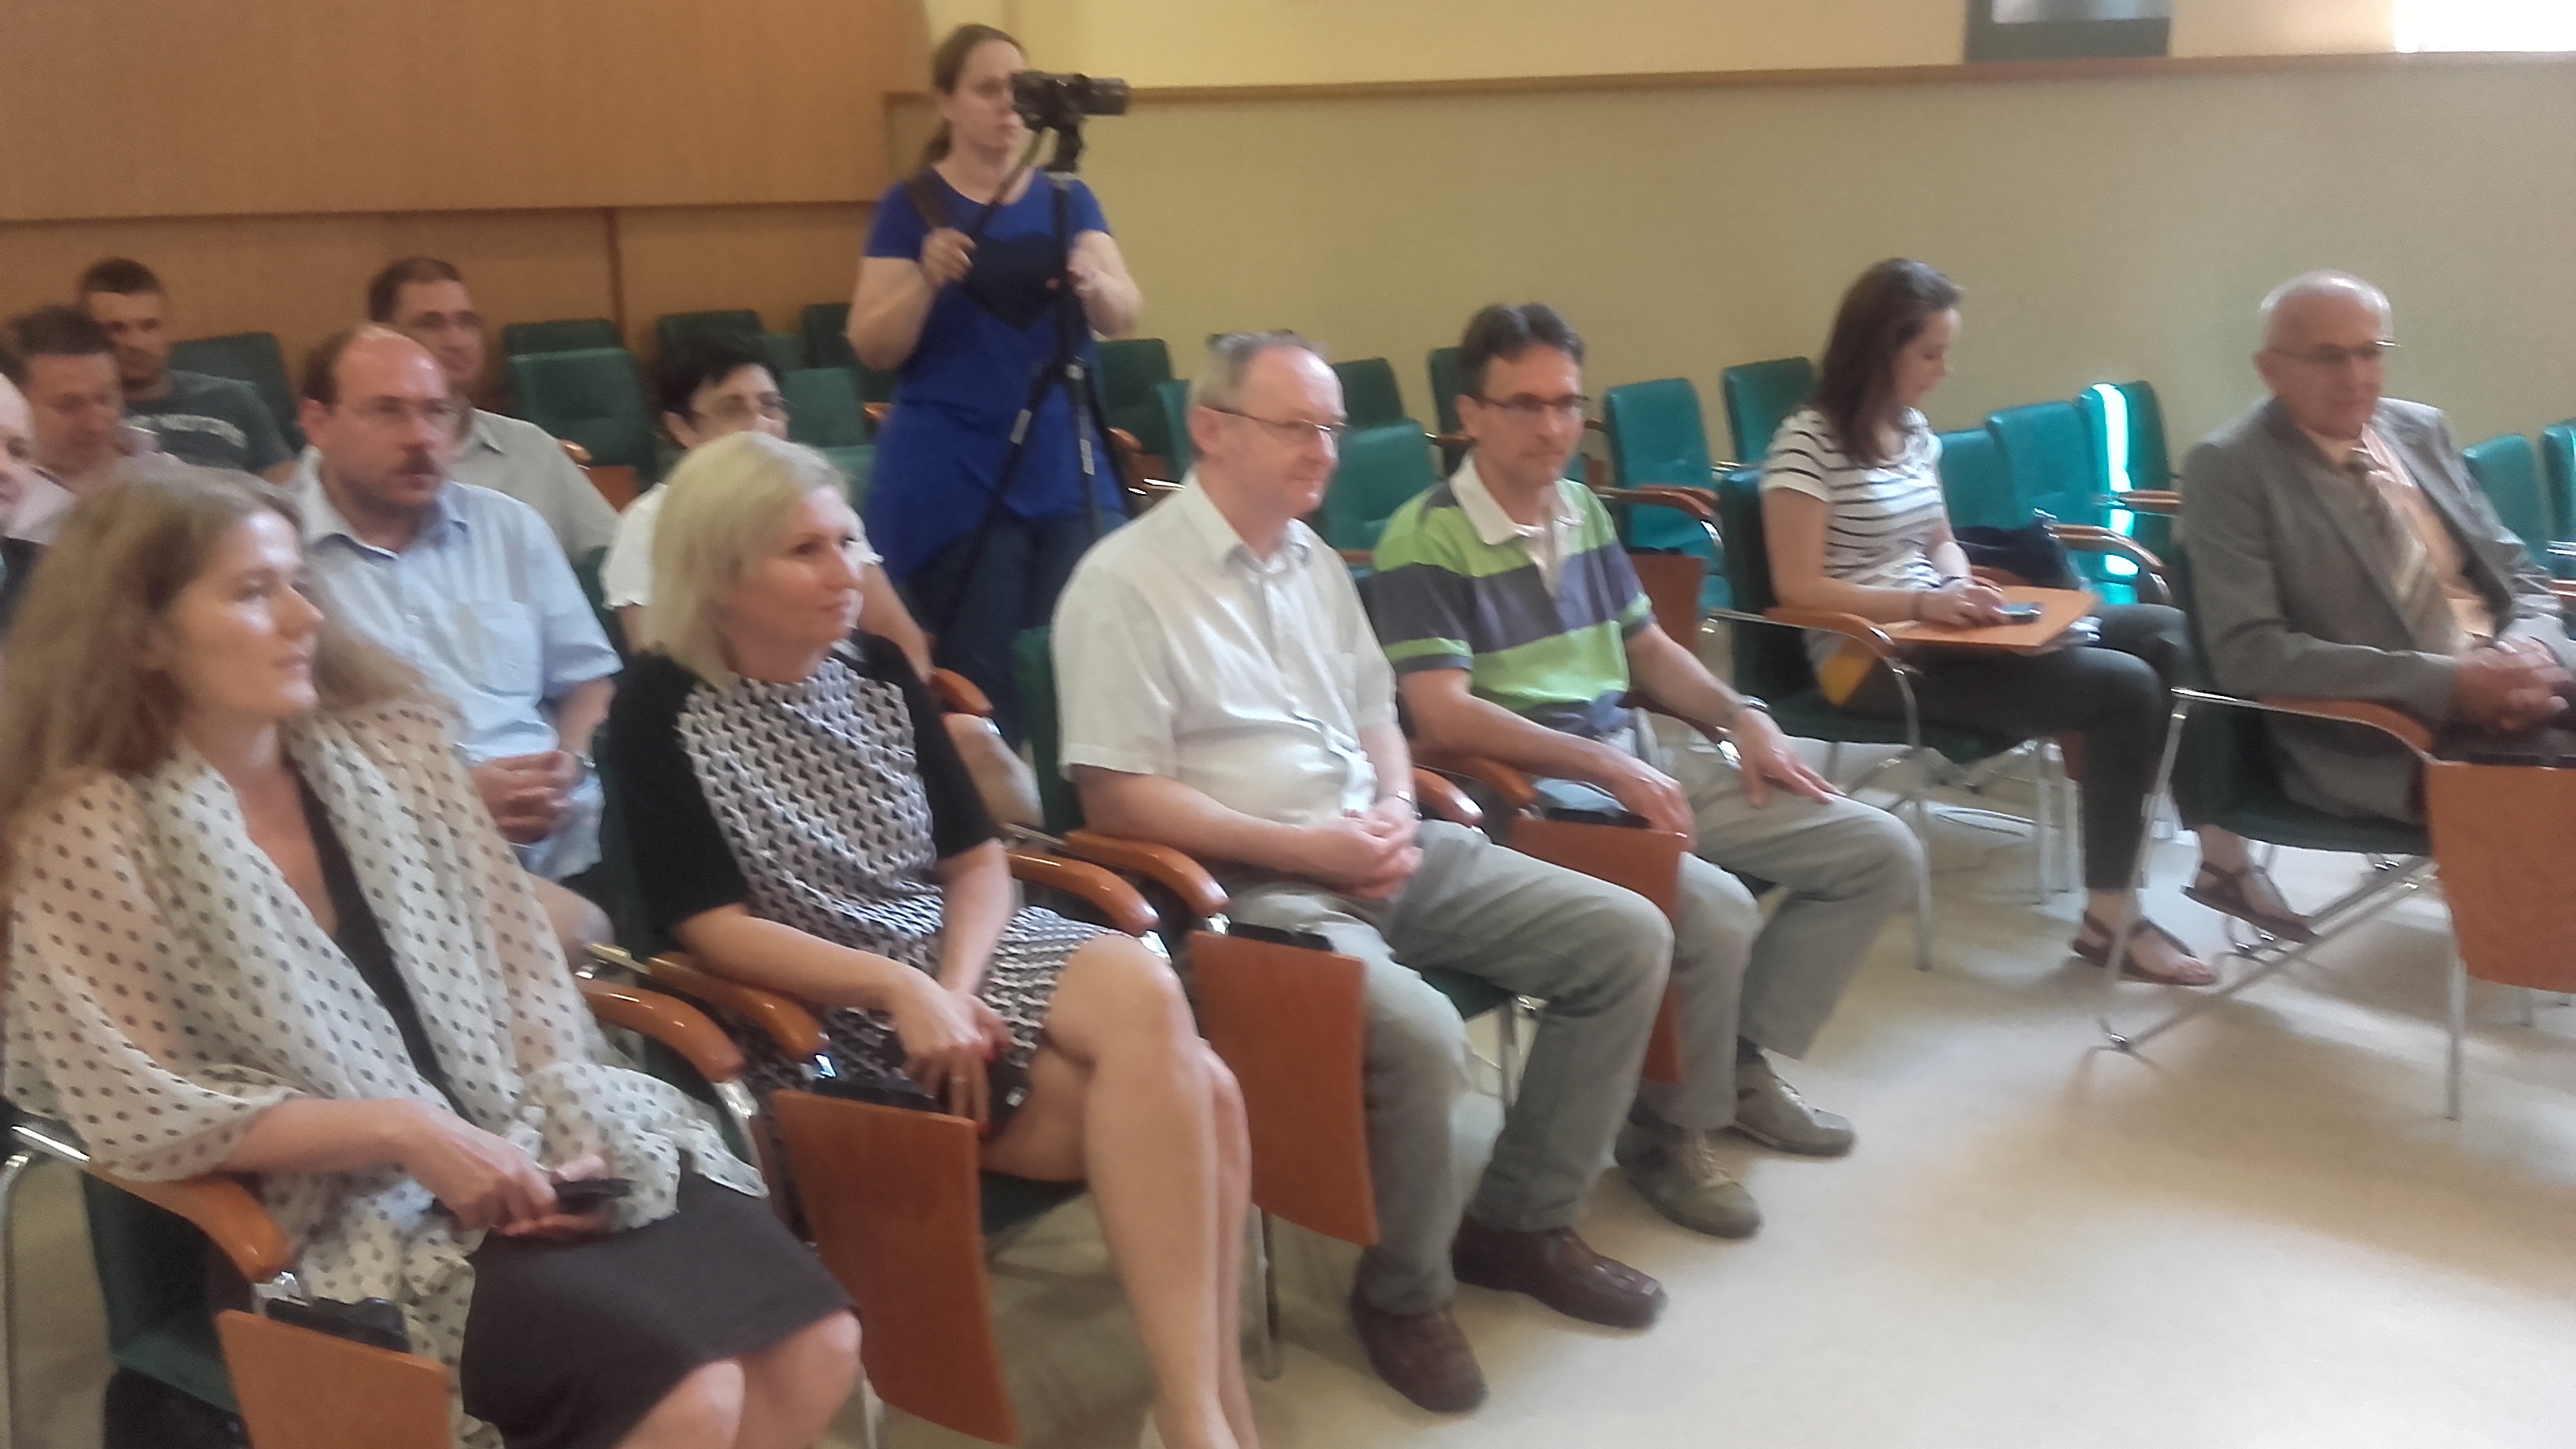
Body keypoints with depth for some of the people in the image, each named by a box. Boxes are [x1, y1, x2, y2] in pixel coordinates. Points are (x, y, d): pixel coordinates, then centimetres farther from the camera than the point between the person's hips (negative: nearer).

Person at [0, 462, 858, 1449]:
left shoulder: (391, 742, 6)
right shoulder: (91, 831, -9)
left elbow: (523, 975, 8)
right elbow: (134, 1112, -12)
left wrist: (572, 1132, -8)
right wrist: (400, 1128, -19)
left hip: (529, 1154, 5)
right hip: (354, 1215, -5)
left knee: (816, 1345, -13)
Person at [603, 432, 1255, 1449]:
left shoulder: (877, 668, 10)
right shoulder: (662, 712, -7)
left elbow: (979, 859, 8)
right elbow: (714, 930, -12)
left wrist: (954, 990, -12)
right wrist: (901, 991, -24)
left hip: (962, 952, 6)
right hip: (825, 1013, -6)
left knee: (1174, 1044, -24)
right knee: (1167, 1088, -26)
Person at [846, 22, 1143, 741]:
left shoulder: (1068, 199, 9)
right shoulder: (912, 206, 0)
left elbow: (1124, 316, -4)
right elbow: (872, 349, -4)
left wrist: (1092, 282, -26)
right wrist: (927, 281, -22)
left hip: (1068, 470, 3)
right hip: (952, 479, -3)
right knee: (983, 681, -6)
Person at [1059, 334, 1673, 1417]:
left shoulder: (1315, 562, 15)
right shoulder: (1125, 584, -10)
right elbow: (1115, 797, -15)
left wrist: (1394, 810, -2)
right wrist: (1305, 848, -18)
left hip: (1379, 851, 8)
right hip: (1253, 883, -8)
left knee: (1627, 939, -1)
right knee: (1419, 1033, -33)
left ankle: (1520, 1220, 12)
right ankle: (1405, 1293, -3)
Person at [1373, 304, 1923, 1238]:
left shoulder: (1584, 511, 13)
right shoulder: (1425, 541, -11)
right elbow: (1443, 714, -19)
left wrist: (1744, 719, 7)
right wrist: (1607, 767, -23)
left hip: (1644, 753, 9)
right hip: (1534, 786, -8)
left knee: (1881, 852, 4)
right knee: (1714, 908, -32)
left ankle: (1741, 1061, 13)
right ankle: (1667, 1135, -5)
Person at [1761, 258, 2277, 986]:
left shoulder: (1913, 429, 12)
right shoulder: (1807, 440, -13)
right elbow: (1797, 587, -18)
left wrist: (1963, 587, -2)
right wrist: (1921, 602, -24)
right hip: (1871, 655, -9)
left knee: (2169, 632, -2)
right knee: (2124, 687, -20)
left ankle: (2221, 853, 5)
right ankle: (2108, 917, -12)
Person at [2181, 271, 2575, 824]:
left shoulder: (2421, 429, 13)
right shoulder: (2229, 468, -6)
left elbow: (2518, 577, 17)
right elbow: (2248, 653, -15)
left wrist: (2530, 652, -7)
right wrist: (2448, 681, -20)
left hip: (2507, 691, 7)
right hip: (2380, 741, -7)